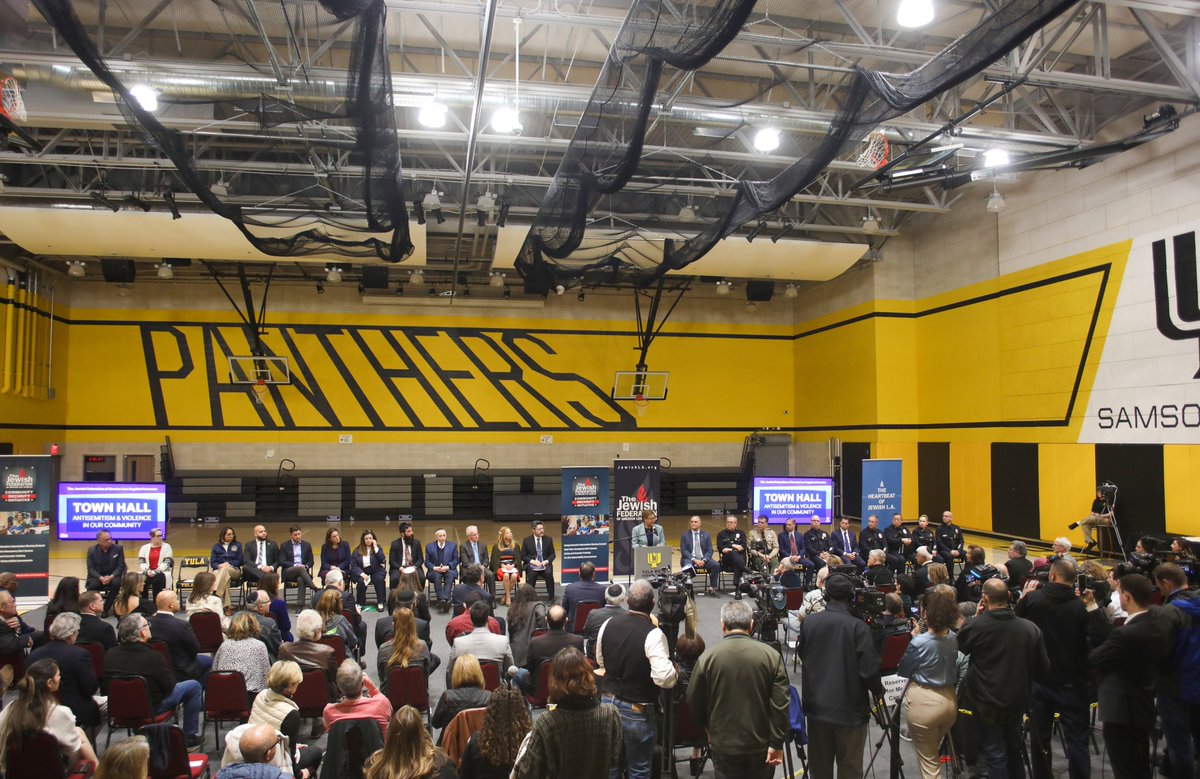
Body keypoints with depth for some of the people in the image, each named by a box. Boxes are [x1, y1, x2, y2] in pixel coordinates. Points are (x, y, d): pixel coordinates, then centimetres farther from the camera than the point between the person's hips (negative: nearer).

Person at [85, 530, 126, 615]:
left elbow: (121, 566, -6)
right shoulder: (91, 550, -4)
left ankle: (106, 608, -17)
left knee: (116, 583, -32)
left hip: (113, 576, 0)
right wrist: (101, 578, -26)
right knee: (92, 584, -32)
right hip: (97, 576, 0)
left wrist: (111, 577, -26)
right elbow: (91, 569, -7)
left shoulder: (118, 548, -6)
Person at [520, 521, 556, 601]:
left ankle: (551, 598, -21)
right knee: (532, 574, -34)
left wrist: (546, 561, -10)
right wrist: (532, 561, -14)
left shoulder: (548, 539, 9)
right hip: (531, 564, -1)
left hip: (545, 563, 1)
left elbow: (552, 554, 11)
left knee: (549, 573, -30)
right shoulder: (527, 540, 4)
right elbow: (523, 556, 3)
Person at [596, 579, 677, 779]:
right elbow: (664, 678, -26)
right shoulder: (653, 634, -21)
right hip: (637, 711, -5)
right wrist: (675, 671, -6)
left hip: (608, 702, 5)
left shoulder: (608, 625, -2)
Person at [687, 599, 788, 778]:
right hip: (761, 746, 1)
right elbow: (780, 705, -11)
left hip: (724, 745, -1)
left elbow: (694, 702, 0)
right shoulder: (771, 655, -9)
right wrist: (777, 743, -4)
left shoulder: (707, 658, -10)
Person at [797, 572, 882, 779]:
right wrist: (878, 688, 4)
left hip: (816, 705, 3)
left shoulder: (809, 622, -6)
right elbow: (868, 668, -16)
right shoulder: (858, 626, -17)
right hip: (849, 707, -3)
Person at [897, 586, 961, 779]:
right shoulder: (953, 638, -3)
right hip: (949, 701, 6)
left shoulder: (919, 643, -23)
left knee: (929, 761, 8)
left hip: (924, 703, -6)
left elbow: (903, 671, -7)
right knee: (934, 753, 27)